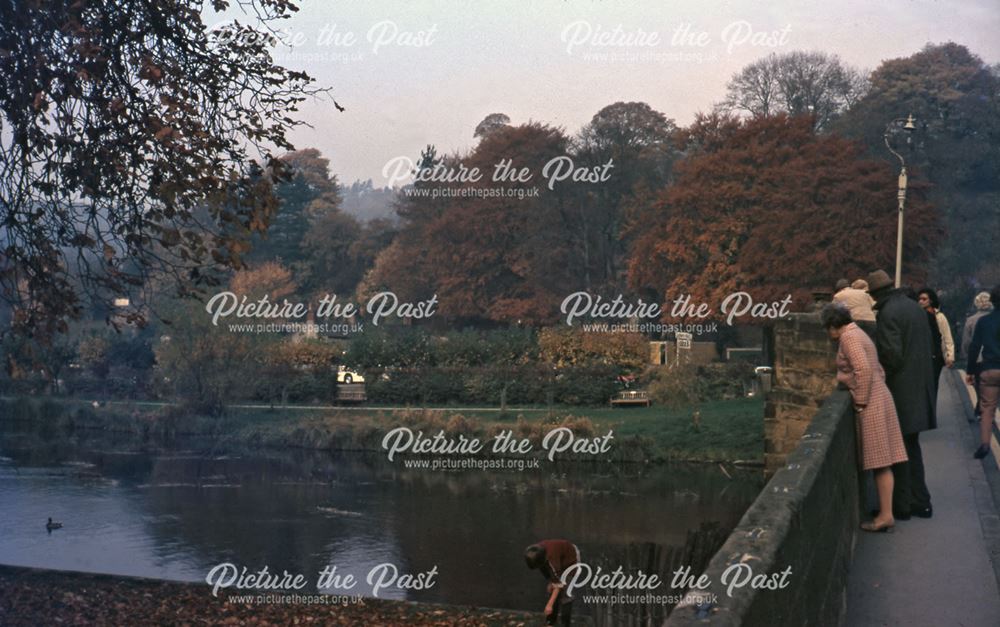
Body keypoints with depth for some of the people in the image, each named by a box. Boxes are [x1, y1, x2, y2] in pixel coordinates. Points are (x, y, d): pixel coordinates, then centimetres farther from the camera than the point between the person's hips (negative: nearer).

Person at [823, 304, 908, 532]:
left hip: (870, 404, -10)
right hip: (879, 398, 10)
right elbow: (878, 369, 22)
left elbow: (864, 370, -23)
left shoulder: (849, 337, -12)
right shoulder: (858, 334, 19)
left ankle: (886, 515, -3)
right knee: (882, 462, 9)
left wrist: (860, 402, -16)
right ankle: (885, 510, 12)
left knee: (880, 462, -6)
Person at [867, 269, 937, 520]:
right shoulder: (914, 307, 10)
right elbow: (926, 346, 15)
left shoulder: (888, 313, -17)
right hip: (920, 387, 9)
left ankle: (901, 505, 7)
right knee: (912, 447, 17)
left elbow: (892, 355, -21)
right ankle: (920, 502, 23)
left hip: (900, 391, -9)